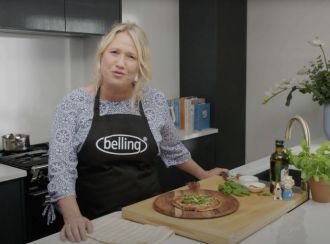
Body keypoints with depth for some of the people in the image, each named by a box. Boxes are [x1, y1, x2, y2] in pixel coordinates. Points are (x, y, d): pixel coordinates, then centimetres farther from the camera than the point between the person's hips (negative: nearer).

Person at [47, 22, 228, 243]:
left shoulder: (155, 101, -3)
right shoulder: (74, 104, -10)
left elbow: (172, 149, 13)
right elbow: (61, 166, -16)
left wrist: (203, 175, 21)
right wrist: (73, 216, -30)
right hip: (95, 223, -2)